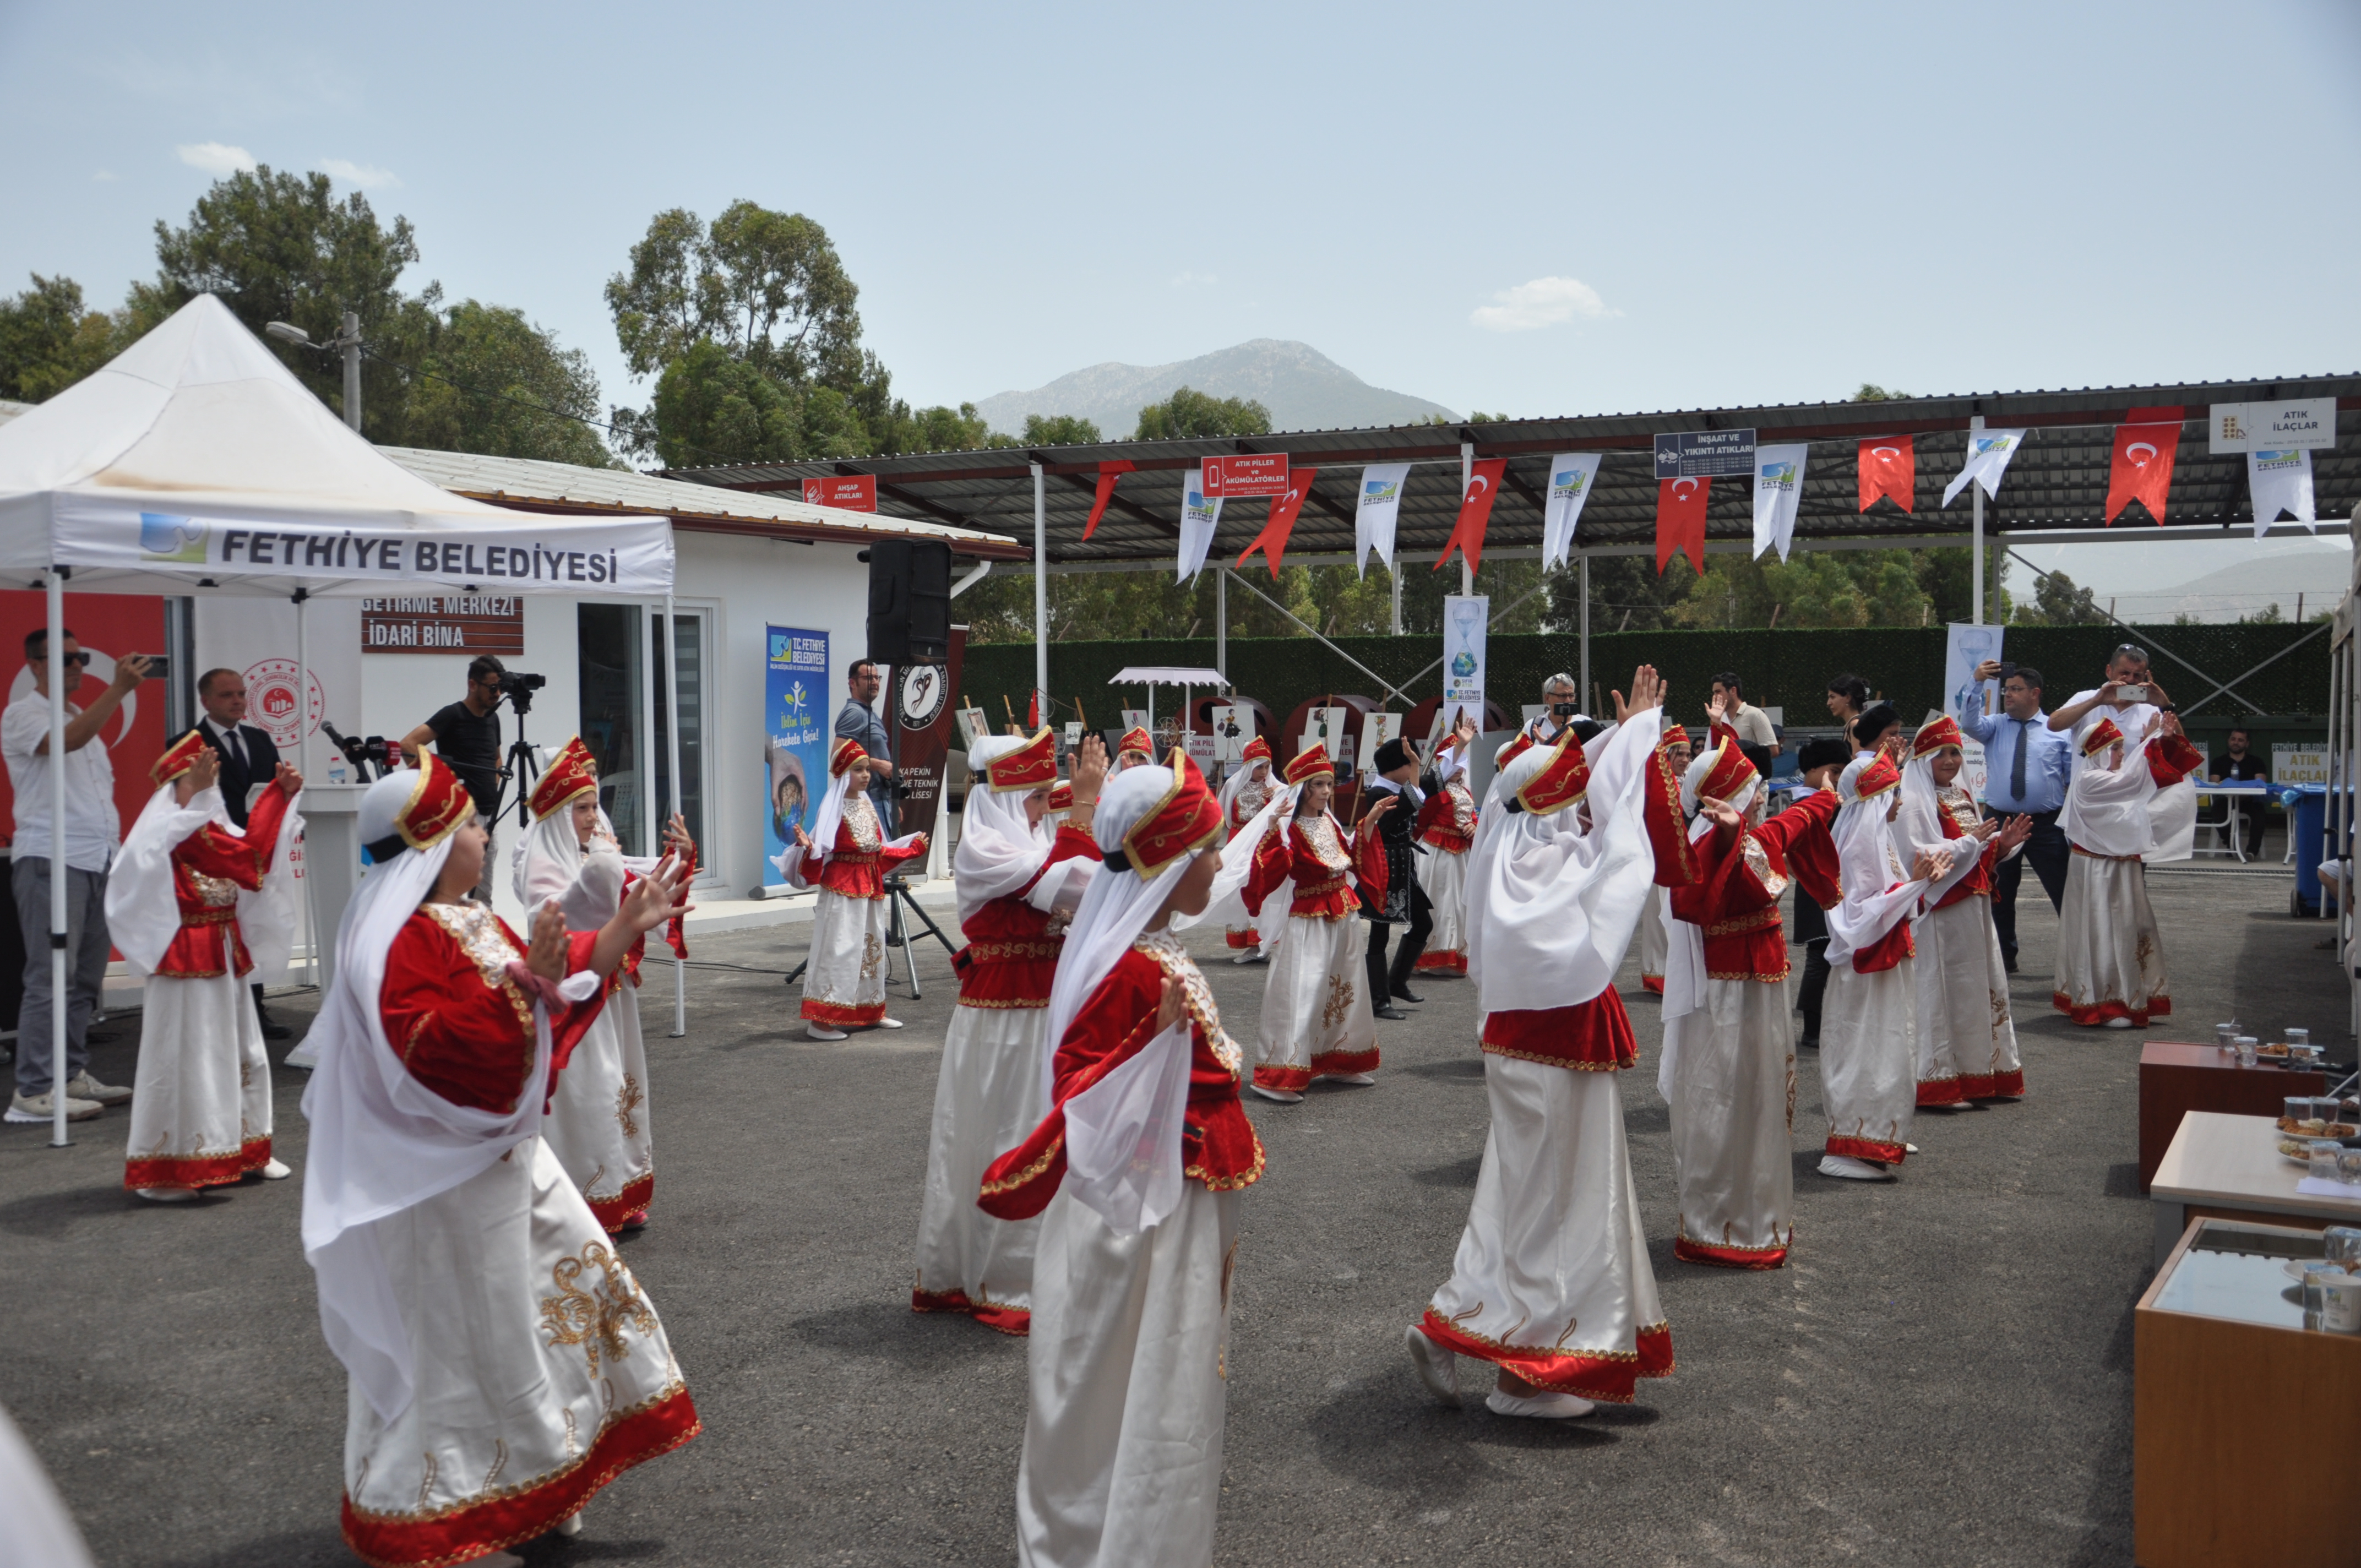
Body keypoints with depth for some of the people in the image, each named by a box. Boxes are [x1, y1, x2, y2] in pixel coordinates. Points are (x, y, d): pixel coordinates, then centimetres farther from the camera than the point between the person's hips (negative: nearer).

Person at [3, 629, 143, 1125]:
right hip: (52, 863, -8)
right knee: (51, 978, -10)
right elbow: (68, 742, -26)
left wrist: (117, 853, 16)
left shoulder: (83, 716, 20)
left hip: (98, 861, 8)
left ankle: (72, 1074, 17)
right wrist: (119, 688, -29)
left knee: (87, 978, 9)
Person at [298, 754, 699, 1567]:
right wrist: (524, 981, -34)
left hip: (502, 1154, 11)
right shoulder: (402, 940, -21)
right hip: (444, 1177, -10)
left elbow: (562, 990, 18)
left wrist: (628, 927, 13)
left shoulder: (470, 922, 10)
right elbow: (432, 1055, -31)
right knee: (463, 1337, 0)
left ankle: (533, 1484, 30)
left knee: (575, 1280, 16)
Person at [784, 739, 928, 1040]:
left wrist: (913, 847, 26)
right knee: (838, 949, -11)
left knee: (872, 946, 13)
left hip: (871, 887, 8)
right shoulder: (834, 808, -10)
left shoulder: (867, 806, 12)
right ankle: (819, 1020, -9)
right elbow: (823, 851, -14)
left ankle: (871, 1013, 24)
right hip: (841, 889, -8)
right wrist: (808, 846, -35)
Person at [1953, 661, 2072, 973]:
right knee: (2000, 895, 11)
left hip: (2046, 825, -3)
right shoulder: (1995, 726, 8)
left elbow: (2077, 777, 0)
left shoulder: (2059, 731, 3)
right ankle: (2005, 957, 24)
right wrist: (1977, 683, -22)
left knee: (2064, 892, -3)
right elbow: (1970, 723, -13)